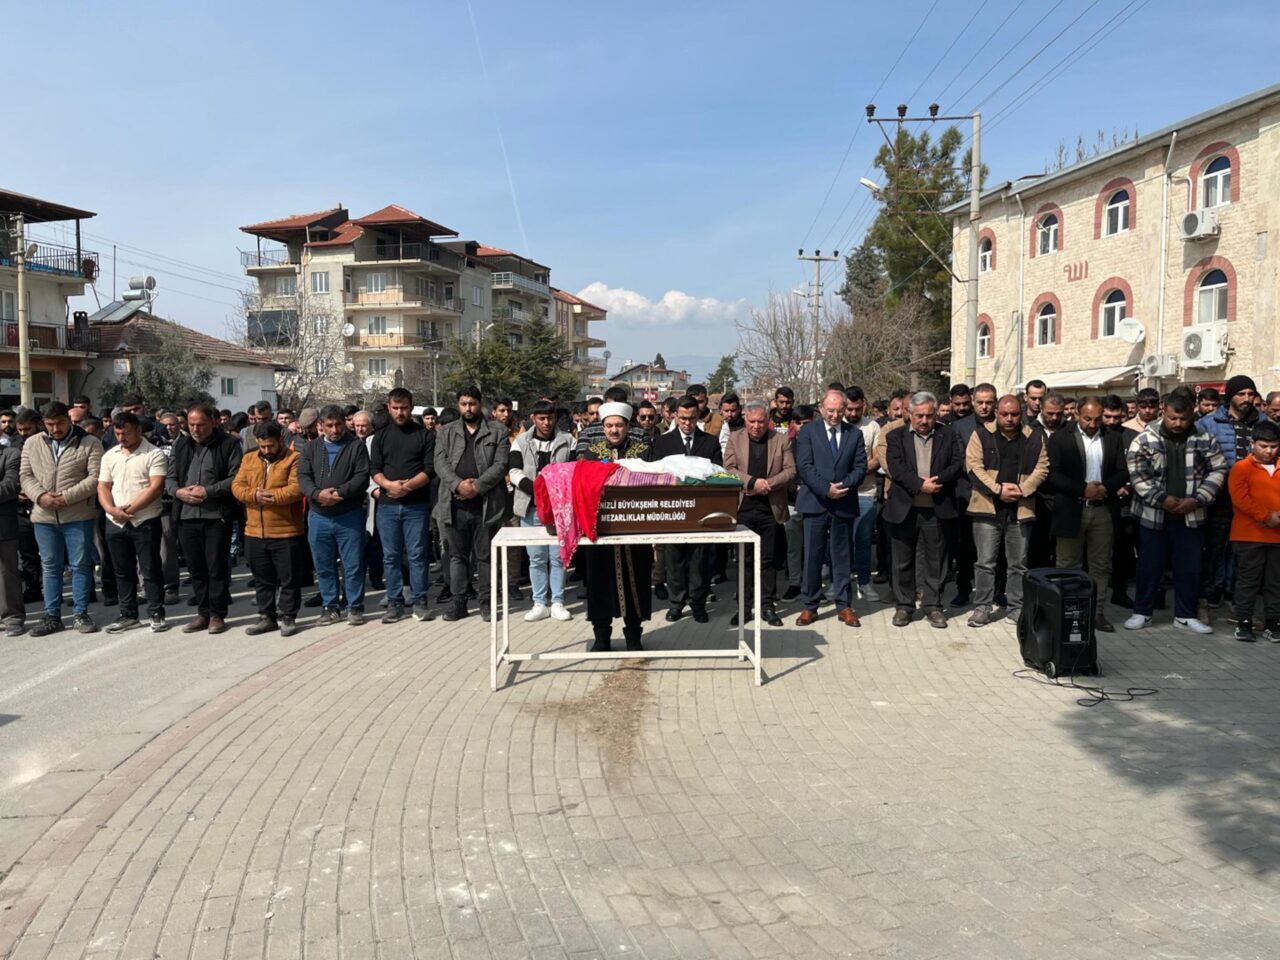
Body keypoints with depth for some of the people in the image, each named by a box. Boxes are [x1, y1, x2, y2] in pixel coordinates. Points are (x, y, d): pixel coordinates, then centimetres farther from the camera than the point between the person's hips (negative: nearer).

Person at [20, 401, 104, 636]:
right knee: (50, 566, 10)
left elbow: (95, 477, -9)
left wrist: (67, 497, -17)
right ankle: (52, 616, 18)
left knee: (80, 565, 3)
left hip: (78, 515, -3)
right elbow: (25, 475, 7)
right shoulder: (32, 444, 10)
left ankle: (81, 614, 13)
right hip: (44, 516, 3)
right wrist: (40, 496, -12)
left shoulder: (89, 443, -2)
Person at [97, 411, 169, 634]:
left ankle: (156, 615, 7)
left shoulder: (154, 455, -7)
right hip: (116, 523, 6)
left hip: (145, 521, -5)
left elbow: (156, 487, -15)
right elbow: (103, 487, 8)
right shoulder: (110, 455, 11)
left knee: (151, 570, 0)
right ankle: (128, 615, 21)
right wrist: (112, 510, -10)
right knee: (123, 572, 12)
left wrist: (130, 509, -18)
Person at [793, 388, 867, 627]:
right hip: (815, 502, -2)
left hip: (844, 503, 2)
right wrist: (826, 489, -15)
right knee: (813, 556, 2)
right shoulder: (808, 431, 2)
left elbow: (860, 467, 4)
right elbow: (804, 466, -6)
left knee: (842, 556, 8)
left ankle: (843, 606, 15)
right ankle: (810, 606, 10)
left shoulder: (855, 434, 9)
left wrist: (845, 486, -13)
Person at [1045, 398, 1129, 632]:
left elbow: (1123, 472, 7)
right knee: (1068, 565, 2)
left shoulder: (1113, 439, 10)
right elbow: (1052, 474, -8)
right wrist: (1083, 489, -15)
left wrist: (1106, 487, -13)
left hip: (1103, 510, 3)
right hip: (1071, 510, -3)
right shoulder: (1060, 438, 0)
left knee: (1101, 566, 6)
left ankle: (1097, 612, 14)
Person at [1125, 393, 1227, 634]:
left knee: (1189, 567, 8)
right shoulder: (1145, 440, -5)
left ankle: (1186, 615, 21)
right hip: (1153, 515, -2)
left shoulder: (1204, 440, 1)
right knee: (1149, 566, 6)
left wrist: (1197, 500, -11)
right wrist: (1162, 499, -16)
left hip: (1191, 516, 2)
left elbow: (1218, 470, 1)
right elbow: (1137, 474, -9)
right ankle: (1142, 612, 18)